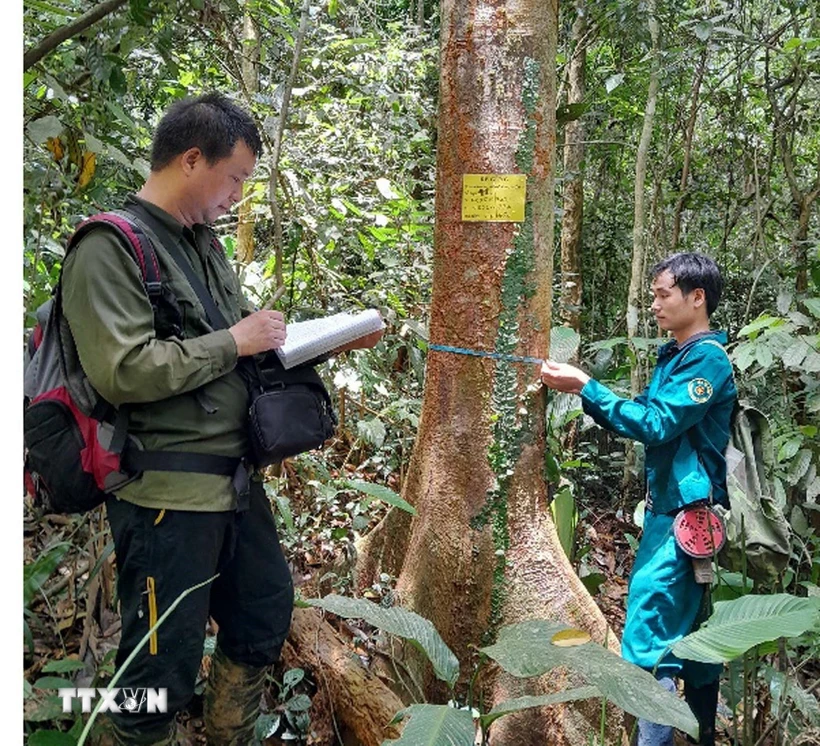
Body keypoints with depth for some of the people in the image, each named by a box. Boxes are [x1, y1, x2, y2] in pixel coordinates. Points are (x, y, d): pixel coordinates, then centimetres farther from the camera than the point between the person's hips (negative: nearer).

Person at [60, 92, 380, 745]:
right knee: (164, 670, 5)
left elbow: (249, 341, 18)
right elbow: (123, 372, -25)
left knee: (266, 619, 23)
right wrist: (234, 342, -17)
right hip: (168, 496, -9)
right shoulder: (109, 247, -15)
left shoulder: (203, 242, 11)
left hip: (237, 481, 9)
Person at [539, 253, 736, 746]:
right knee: (689, 626, 17)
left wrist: (586, 387, -21)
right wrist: (583, 391, 2)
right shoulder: (674, 355, 14)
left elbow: (656, 424, -22)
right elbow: (645, 422, 14)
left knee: (649, 632, -10)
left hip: (687, 513, -9)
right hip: (669, 507, 9)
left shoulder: (708, 359, -14)